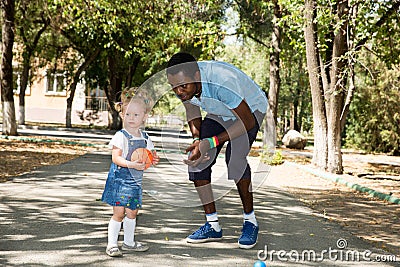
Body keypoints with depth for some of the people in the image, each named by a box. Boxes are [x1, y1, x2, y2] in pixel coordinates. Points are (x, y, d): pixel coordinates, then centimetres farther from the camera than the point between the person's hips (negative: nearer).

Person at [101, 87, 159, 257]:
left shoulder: (145, 138, 7)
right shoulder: (120, 136, -12)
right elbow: (115, 157, -20)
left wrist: (153, 160, -6)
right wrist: (131, 164, -33)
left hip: (135, 181, 6)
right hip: (119, 179, -6)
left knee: (132, 212, 14)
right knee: (118, 212, -7)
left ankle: (129, 242, 29)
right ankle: (112, 244, 4)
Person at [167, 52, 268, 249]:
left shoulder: (222, 81, -42)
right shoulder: (183, 83, -22)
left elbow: (247, 121, -32)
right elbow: (193, 114, -2)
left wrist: (211, 142, -37)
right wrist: (197, 139, -21)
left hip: (250, 109, -6)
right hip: (218, 114, 6)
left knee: (235, 157, -30)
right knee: (196, 159, -10)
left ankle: (250, 221, -10)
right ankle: (212, 225, 2)